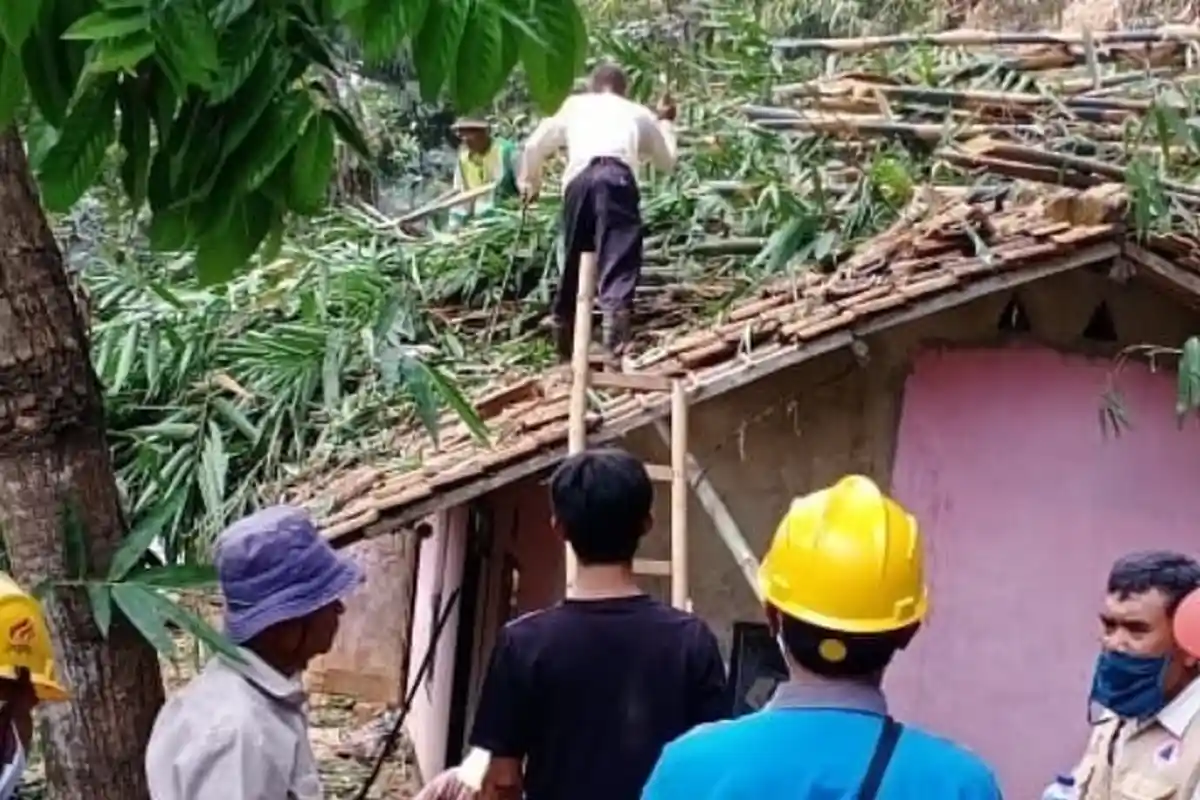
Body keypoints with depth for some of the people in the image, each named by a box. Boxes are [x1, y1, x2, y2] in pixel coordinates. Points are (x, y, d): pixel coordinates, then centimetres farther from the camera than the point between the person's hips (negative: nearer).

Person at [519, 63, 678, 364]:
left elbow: (535, 145, 31)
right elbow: (667, 161, 40)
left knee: (574, 264, 15)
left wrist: (529, 182, 49)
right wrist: (666, 122, 56)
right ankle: (615, 346, -33)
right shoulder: (638, 113, 31)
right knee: (619, 265, -12)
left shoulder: (574, 105, 32)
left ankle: (564, 347, 23)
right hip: (618, 177, -1)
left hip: (579, 178, 1)